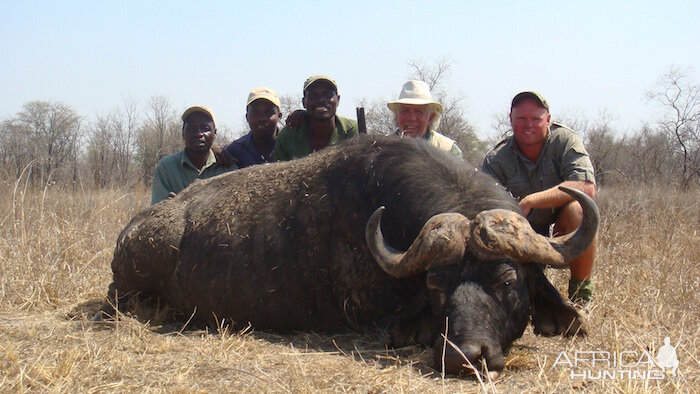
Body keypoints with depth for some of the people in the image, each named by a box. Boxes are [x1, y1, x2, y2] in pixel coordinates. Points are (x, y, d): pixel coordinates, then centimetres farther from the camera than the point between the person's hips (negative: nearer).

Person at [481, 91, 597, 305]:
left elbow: (587, 187, -27)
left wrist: (530, 202, -32)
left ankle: (581, 295, -15)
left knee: (577, 209, -33)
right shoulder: (496, 159, -7)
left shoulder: (564, 140, -12)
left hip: (561, 234, -2)